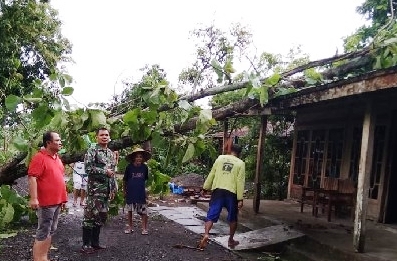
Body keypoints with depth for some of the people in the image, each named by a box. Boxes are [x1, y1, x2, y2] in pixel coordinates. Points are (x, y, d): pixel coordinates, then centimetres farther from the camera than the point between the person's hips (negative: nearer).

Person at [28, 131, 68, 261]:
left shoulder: (56, 158, 15)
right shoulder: (39, 157, -12)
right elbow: (32, 177, -19)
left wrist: (63, 197, 21)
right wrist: (33, 198, -26)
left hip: (57, 201, 9)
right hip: (46, 202, -9)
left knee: (50, 231, 15)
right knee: (43, 233, -5)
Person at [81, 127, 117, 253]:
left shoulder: (110, 153, 15)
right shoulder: (92, 151, -6)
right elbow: (88, 168, -17)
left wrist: (113, 188, 16)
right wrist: (104, 172, -16)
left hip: (107, 189, 7)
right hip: (95, 188, -7)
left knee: (101, 216, 11)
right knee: (90, 215, -5)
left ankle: (95, 242, 21)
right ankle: (86, 244, 3)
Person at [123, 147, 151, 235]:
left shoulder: (144, 167, -2)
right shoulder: (129, 167, -6)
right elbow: (124, 180, 3)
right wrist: (124, 191, 6)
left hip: (141, 193, 0)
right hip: (130, 193, 0)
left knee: (144, 211, -2)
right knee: (129, 210, 11)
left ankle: (144, 228, 9)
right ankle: (130, 227, 25)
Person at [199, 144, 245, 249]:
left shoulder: (220, 158, 8)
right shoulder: (240, 163, 2)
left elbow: (211, 174, 7)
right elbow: (240, 182, -5)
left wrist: (205, 188, 14)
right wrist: (240, 199, -4)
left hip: (217, 190, 1)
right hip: (231, 193, -1)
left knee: (211, 215, 1)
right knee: (232, 218, 16)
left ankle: (206, 234, -20)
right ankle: (231, 240, 22)